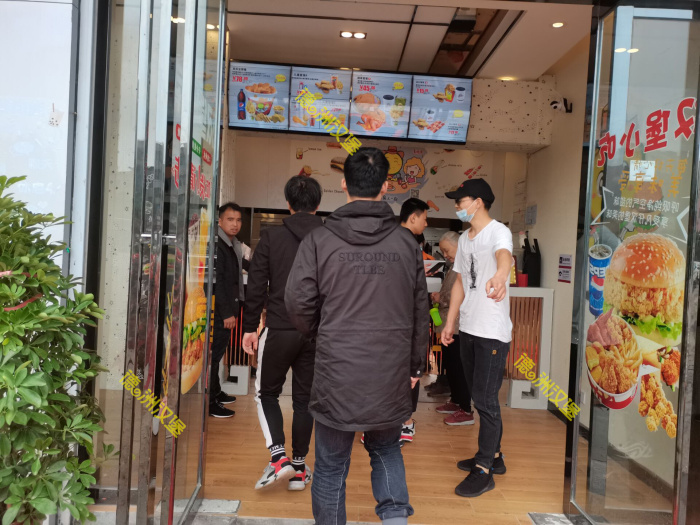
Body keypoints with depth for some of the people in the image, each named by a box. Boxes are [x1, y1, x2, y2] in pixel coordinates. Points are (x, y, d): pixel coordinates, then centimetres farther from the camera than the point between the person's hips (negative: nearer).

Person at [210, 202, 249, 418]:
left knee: (219, 351, 17)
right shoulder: (216, 245, -16)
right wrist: (227, 312, -20)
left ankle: (216, 393, 29)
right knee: (214, 353, -2)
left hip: (229, 308, 9)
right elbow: (217, 281, -20)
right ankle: (210, 402, 6)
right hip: (220, 311, -9)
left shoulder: (234, 245, 12)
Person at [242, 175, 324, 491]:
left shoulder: (271, 237, -3)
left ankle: (279, 456, 2)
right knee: (305, 397, 14)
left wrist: (250, 327, 6)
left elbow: (256, 286, -3)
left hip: (280, 329, -2)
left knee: (267, 392, 16)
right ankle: (299, 467, 22)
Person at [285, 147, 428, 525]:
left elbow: (298, 303, -7)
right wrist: (415, 364, 18)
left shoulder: (319, 240, -7)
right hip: (391, 378, 3)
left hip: (336, 376, -2)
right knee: (386, 450, 26)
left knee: (331, 466, 15)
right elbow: (420, 311, 6)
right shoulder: (406, 243, 1)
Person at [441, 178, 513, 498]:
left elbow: (504, 254, -36)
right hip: (468, 328, 8)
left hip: (493, 332, -8)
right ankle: (493, 456, 33)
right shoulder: (465, 239, 14)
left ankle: (484, 471, 11)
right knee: (480, 397, 17)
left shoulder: (498, 232, -12)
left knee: (485, 400, -2)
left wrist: (500, 274, -59)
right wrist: (450, 322, 17)